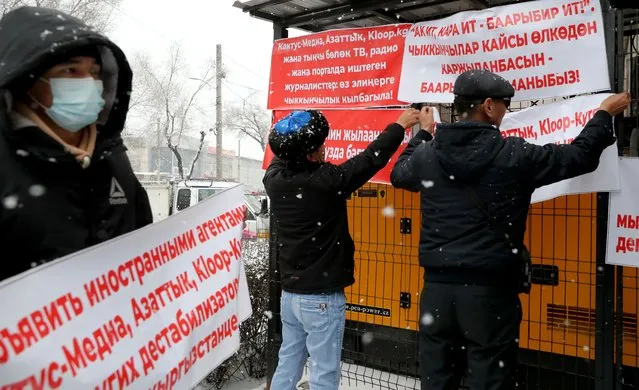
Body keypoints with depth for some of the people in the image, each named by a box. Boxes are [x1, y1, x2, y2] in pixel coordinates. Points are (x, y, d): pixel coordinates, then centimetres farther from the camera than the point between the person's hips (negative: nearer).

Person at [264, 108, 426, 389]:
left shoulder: (273, 178, -4)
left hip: (290, 293, 7)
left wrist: (289, 136, 35)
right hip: (322, 298, -7)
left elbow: (281, 157, 19)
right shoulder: (327, 180, -21)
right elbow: (371, 158, -9)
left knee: (288, 365, 18)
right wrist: (400, 126, 6)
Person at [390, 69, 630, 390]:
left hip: (438, 286, 4)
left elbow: (398, 175, 23)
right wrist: (605, 114, 23)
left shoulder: (427, 153, 1)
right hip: (489, 289, -4)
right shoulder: (514, 155, -8)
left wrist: (421, 134, 37)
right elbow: (579, 156, 5)